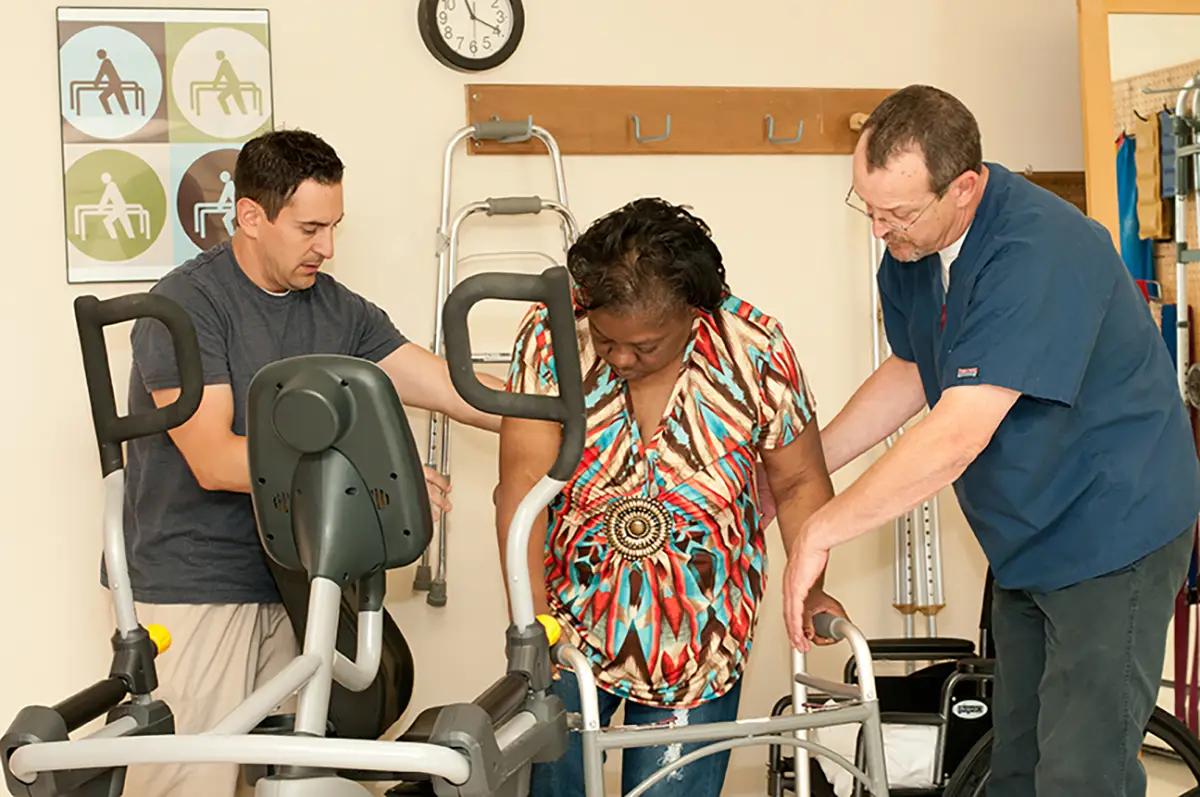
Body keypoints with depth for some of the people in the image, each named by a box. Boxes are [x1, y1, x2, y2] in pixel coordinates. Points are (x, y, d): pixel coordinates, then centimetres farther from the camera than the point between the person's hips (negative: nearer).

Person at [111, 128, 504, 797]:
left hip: (289, 581, 6)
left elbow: (454, 389, 5)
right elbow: (215, 460, -20)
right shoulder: (186, 305, -11)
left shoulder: (337, 310, 8)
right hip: (193, 585, -6)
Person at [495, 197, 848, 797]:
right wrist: (531, 622, -25)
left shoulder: (755, 353, -14)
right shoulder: (552, 336, -15)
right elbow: (524, 481, -19)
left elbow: (798, 482, -1)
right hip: (569, 625, 0)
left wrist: (810, 588, -14)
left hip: (695, 641, 0)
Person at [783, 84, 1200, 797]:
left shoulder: (1037, 253, -30)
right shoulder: (911, 248, -1)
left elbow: (958, 435, -34)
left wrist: (821, 531, -27)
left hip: (1113, 530, -9)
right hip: (1027, 540, 9)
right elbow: (911, 372, 16)